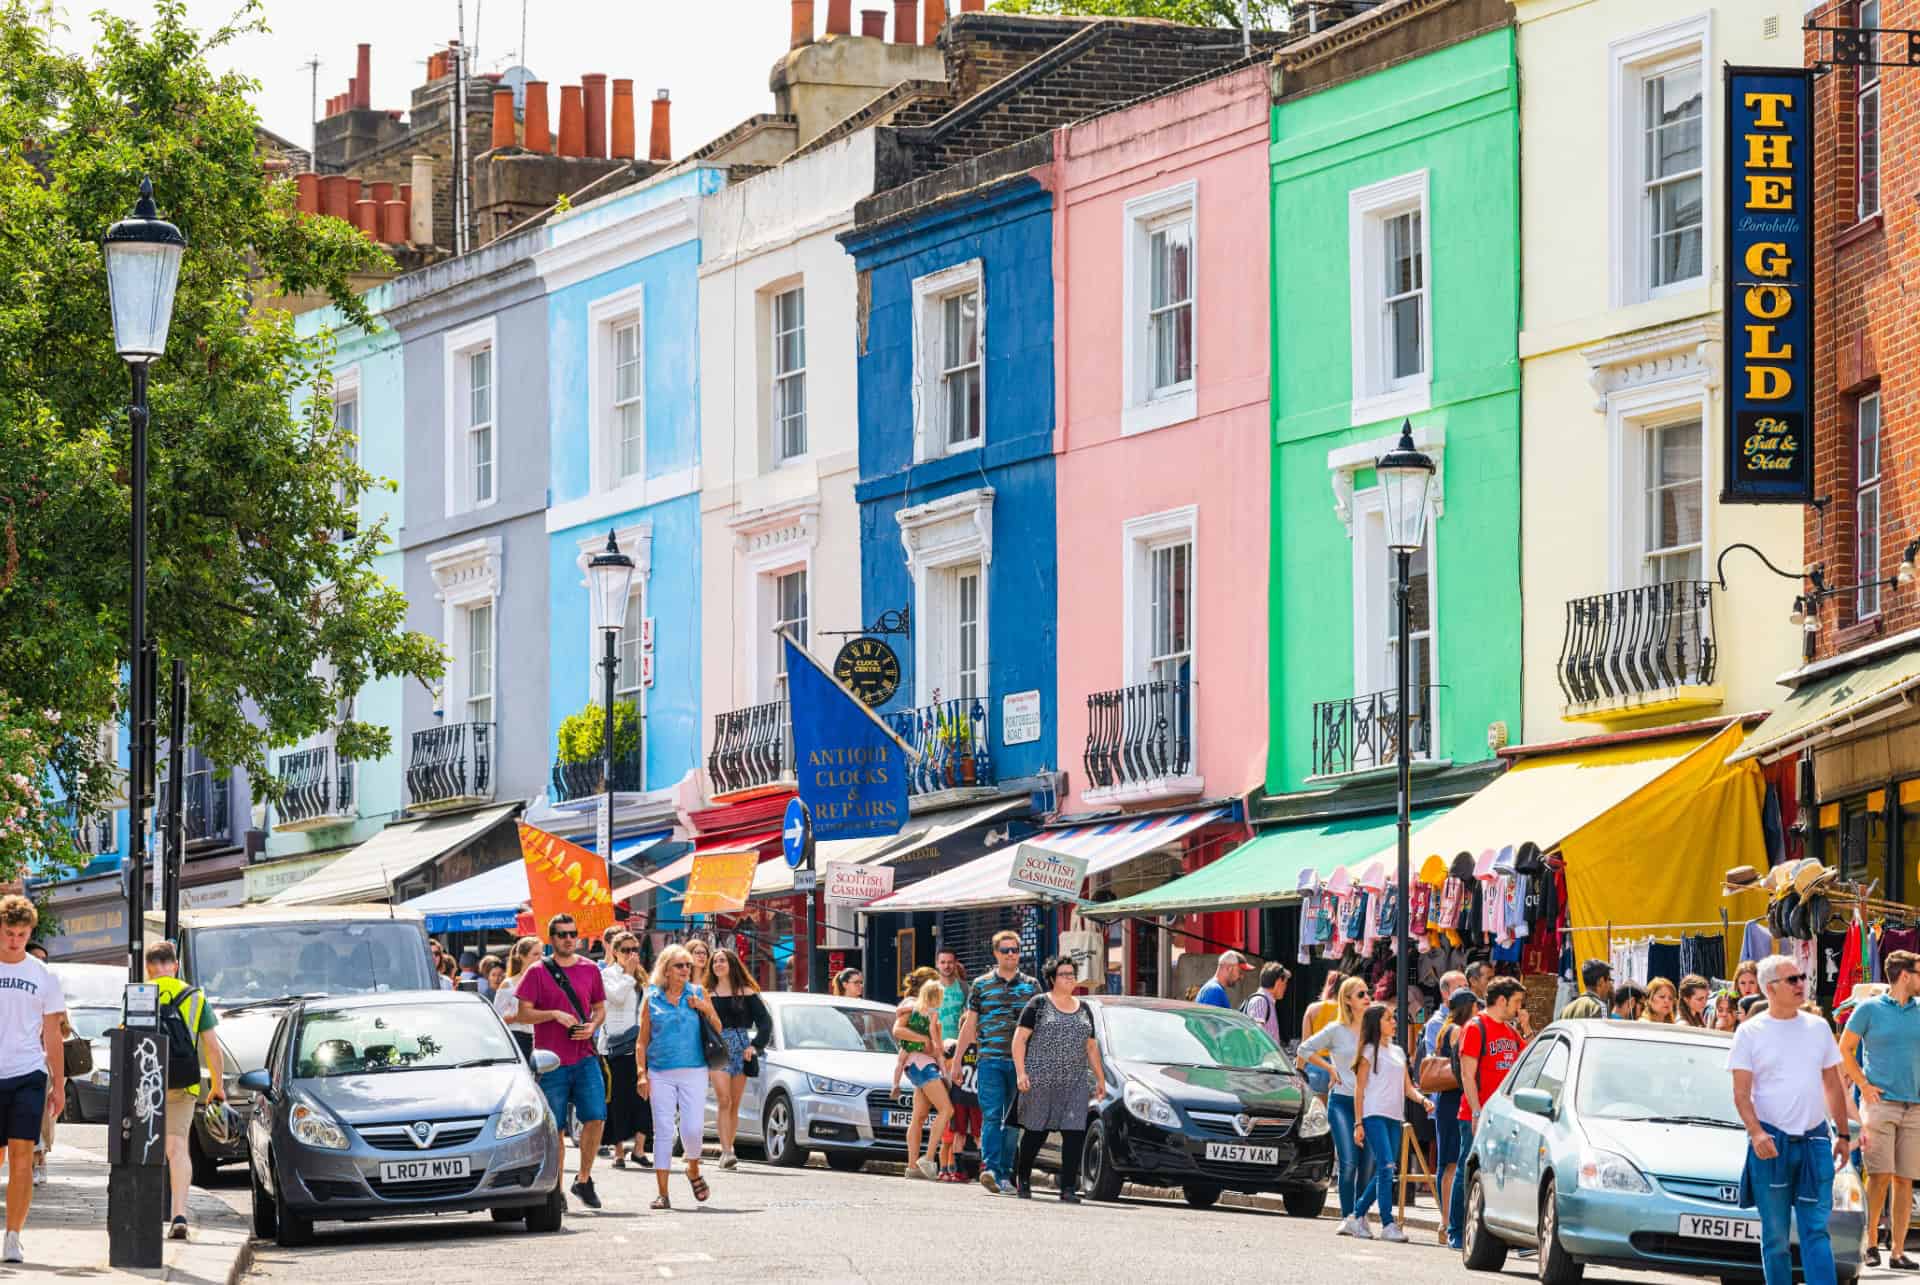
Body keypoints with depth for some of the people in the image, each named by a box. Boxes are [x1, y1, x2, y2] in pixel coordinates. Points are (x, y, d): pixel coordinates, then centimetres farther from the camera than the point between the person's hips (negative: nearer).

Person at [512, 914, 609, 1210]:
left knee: (596, 1118, -9)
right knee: (555, 1129, 1)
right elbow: (522, 1013, -3)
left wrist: (593, 1026, -3)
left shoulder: (590, 970, 9)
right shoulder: (537, 972, -1)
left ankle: (584, 1180, 8)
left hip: (585, 1058, 2)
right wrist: (554, 1014, -17)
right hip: (551, 1060, -2)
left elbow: (600, 1008, 18)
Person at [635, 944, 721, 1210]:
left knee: (692, 1129, -9)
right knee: (663, 1132, -2)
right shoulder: (652, 998, 6)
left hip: (693, 1071, 0)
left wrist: (705, 1010, -6)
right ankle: (662, 1193, 1)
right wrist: (642, 1073, -2)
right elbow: (642, 1040, 8)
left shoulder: (697, 994, 7)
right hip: (661, 1075, 0)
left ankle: (694, 1172, 22)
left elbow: (718, 1029, 11)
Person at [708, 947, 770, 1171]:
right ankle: (726, 1152, -23)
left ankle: (727, 1150, 12)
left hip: (741, 1049, 1)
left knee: (734, 1104, 4)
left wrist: (755, 1046, -6)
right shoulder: (708, 994, 8)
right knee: (723, 1100, -16)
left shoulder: (746, 993, 7)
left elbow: (765, 1021, 5)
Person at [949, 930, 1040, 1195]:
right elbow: (969, 1025, 12)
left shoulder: (1031, 985, 12)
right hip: (990, 1061, -2)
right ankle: (991, 1168, -21)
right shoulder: (982, 984, 9)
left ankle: (1006, 1174, 8)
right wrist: (956, 1061, 8)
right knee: (991, 1116, -12)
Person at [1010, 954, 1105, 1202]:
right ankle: (1023, 1177, 26)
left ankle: (1068, 1188, -9)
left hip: (1075, 1083, 4)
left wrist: (1100, 1077, 19)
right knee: (1036, 1131, 4)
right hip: (1040, 1080, -4)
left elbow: (1091, 1047, 24)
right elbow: (1020, 1039, -3)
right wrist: (1021, 1072, -12)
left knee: (1074, 1133, -9)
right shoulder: (1038, 1005, 2)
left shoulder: (1083, 1009, 17)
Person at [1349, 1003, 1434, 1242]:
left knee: (1385, 1172, 5)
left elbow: (1407, 1087, 19)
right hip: (1374, 1115, -7)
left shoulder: (1398, 1052, 20)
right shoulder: (1369, 1051, 2)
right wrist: (1359, 1123, -8)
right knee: (1386, 1167, -15)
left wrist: (1423, 1099, -2)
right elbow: (1360, 1089, -1)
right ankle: (1388, 1225, -16)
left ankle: (1358, 1218, 17)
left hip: (1394, 1118, 7)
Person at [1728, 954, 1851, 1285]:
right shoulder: (1750, 1032, 0)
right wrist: (1757, 1133, -20)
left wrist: (1842, 1135, 13)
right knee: (1775, 1236, 3)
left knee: (1816, 1230, -4)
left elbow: (1833, 1086, 17)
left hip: (1815, 1141, 2)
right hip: (1771, 1144, -2)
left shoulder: (1817, 1028, 10)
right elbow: (1741, 1093, -5)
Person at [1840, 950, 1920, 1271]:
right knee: (1880, 1176, -10)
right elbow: (1845, 1050, 6)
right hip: (1880, 1102, -3)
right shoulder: (1869, 1009, 1)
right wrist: (1864, 1085, -2)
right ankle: (1869, 1245, 0)